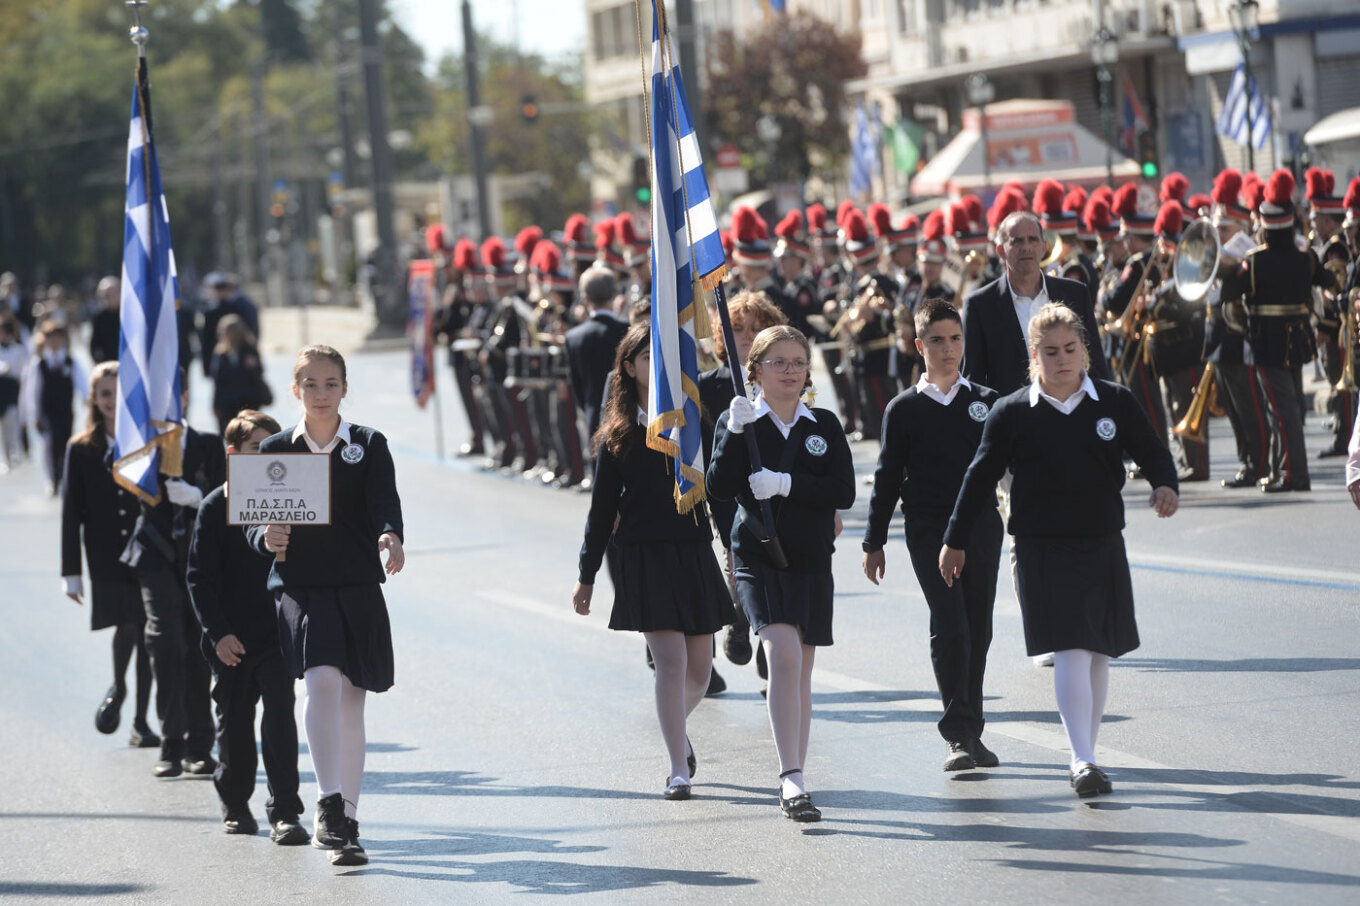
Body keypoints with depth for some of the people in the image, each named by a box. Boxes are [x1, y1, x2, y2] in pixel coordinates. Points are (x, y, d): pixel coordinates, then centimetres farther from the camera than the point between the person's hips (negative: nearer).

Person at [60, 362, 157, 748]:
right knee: (128, 626, -16)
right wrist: (71, 571, 1)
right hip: (107, 560, -1)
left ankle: (141, 722, 13)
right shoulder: (82, 449, 4)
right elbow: (71, 513, 5)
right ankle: (117, 688, 15)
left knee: (146, 635, 3)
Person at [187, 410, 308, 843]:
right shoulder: (216, 507, -4)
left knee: (279, 718, -9)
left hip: (278, 633, 1)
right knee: (234, 725, 10)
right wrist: (218, 633, -14)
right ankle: (235, 805, 28)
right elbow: (200, 577, -5)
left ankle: (284, 812, -8)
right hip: (232, 640, -1)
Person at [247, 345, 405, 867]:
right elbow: (254, 521, 5)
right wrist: (265, 537, -19)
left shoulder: (368, 446, 6)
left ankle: (344, 823, 20)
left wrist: (391, 537, -31)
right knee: (322, 681, -25)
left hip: (358, 588, 2)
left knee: (350, 703, 9)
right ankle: (330, 805, -28)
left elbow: (385, 501, -10)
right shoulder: (276, 450, 6)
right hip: (299, 586, -2)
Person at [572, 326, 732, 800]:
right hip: (644, 559, -2)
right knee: (671, 662, -13)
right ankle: (679, 769, -7)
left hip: (695, 553, 2)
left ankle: (677, 726, 38)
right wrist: (587, 574, 7)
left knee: (699, 671, 7)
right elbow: (603, 506, 6)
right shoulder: (618, 433, 2)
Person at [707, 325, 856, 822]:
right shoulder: (738, 422, 1)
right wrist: (735, 434, -23)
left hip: (812, 561, 4)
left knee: (800, 671, 10)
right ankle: (792, 779, -27)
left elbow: (844, 491, -4)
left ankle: (793, 786, 20)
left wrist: (788, 483, -16)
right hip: (759, 560, -4)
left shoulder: (825, 425, 7)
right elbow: (719, 488, -12)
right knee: (783, 654, -22)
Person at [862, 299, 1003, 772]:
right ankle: (958, 735, -9)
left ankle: (971, 732, 17)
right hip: (929, 531, -3)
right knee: (949, 626, -12)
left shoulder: (986, 401, 9)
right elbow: (888, 477, 7)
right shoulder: (904, 409, 3)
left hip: (981, 526, 3)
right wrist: (874, 542, 7)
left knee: (977, 628, 6)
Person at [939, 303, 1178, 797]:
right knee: (1070, 652, -14)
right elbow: (981, 478, 5)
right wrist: (955, 542, 9)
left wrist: (1165, 485, -16)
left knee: (1098, 653, 9)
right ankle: (1083, 762, -19)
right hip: (1042, 548, -3)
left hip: (1103, 545, 3)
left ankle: (1086, 754, 22)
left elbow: (1152, 452, 7)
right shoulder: (1011, 413, -1)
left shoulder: (1115, 403, 3)